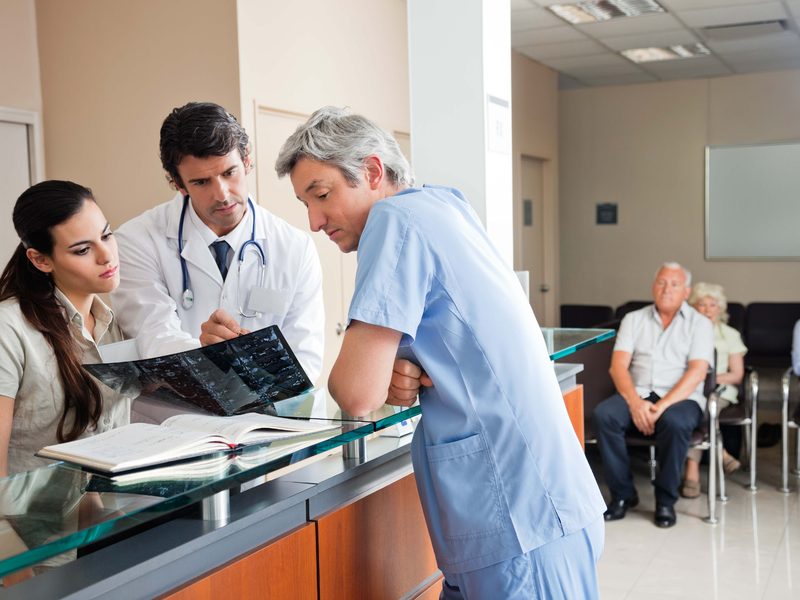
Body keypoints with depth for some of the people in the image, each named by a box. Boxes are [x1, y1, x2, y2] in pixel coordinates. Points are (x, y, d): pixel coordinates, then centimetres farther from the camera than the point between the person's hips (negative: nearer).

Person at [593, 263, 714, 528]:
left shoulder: (699, 324, 8)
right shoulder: (633, 319, 15)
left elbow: (697, 372, -7)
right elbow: (618, 366, 2)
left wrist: (662, 406, -20)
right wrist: (635, 402, -16)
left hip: (680, 398, -2)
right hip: (636, 394, 2)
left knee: (675, 422, -36)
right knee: (603, 415, -27)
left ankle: (665, 501, -16)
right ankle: (623, 494, -12)